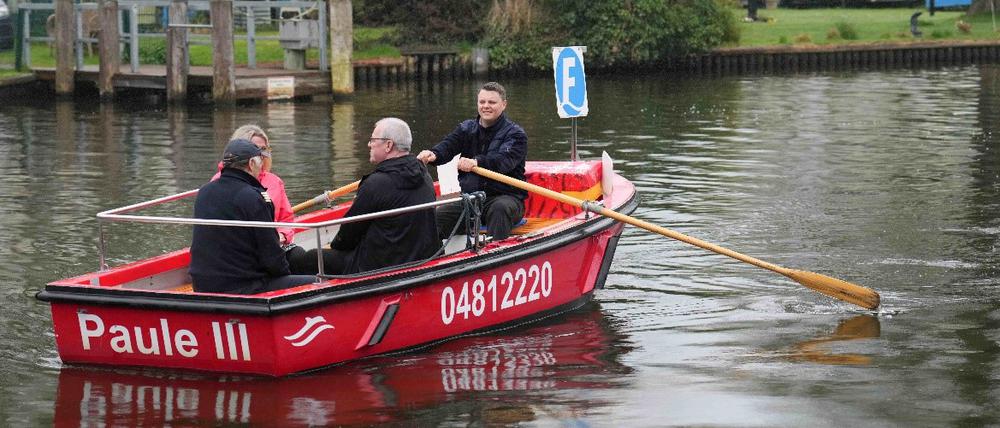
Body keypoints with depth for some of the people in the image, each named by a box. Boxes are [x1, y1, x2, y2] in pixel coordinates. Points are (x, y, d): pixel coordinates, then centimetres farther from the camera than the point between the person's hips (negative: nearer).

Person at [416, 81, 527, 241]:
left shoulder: (515, 134, -3)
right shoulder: (467, 128, 13)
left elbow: (504, 160, -23)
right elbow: (448, 145, -7)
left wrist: (476, 162, -43)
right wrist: (432, 154, -32)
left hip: (505, 196, -5)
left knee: (500, 209, -38)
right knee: (439, 215, -16)